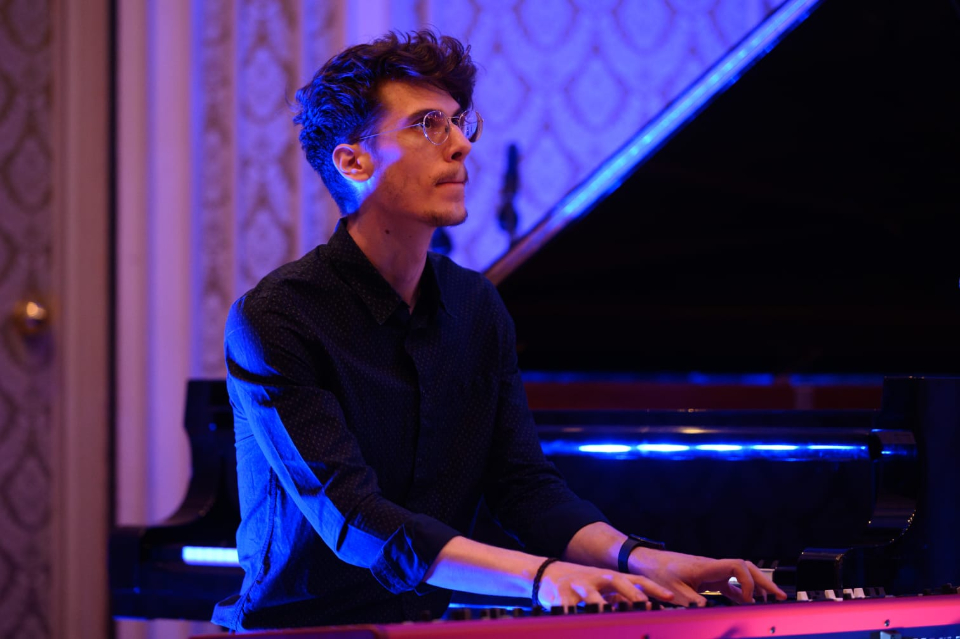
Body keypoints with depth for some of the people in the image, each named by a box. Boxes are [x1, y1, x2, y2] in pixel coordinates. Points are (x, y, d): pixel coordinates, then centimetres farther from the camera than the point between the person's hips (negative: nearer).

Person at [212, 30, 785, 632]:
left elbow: (524, 485, 5)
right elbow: (353, 517, -22)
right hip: (298, 628, -5)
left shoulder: (478, 307, 9)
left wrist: (639, 560, -16)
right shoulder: (272, 319, -13)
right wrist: (539, 575, -34)